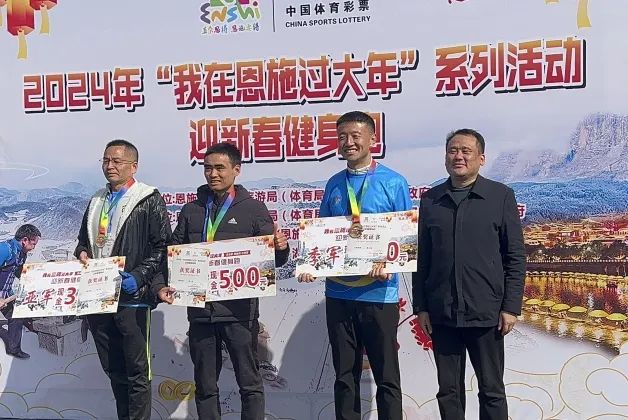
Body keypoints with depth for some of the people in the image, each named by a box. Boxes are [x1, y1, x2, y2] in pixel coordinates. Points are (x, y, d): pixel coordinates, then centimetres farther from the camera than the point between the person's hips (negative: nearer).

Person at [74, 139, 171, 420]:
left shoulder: (149, 200, -4)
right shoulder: (97, 200, 17)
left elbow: (162, 246, -9)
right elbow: (84, 238, 26)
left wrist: (138, 276, -18)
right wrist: (82, 253, 4)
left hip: (131, 298, -7)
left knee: (137, 371, -1)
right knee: (112, 369, 15)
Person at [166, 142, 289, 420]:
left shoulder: (252, 209, 3)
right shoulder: (191, 211, 11)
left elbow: (273, 259, 1)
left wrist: (281, 248, -22)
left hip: (239, 311, -3)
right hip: (200, 311, 3)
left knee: (250, 384, 4)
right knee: (205, 386, 12)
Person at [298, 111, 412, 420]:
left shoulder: (393, 182, -3)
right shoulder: (334, 184, 8)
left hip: (378, 293, -4)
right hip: (338, 293, 4)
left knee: (386, 377, 6)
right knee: (345, 375, 14)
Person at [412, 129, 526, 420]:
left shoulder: (501, 196, 0)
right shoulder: (430, 200, 7)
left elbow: (515, 257, -1)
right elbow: (422, 258, 8)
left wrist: (511, 307, -6)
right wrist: (420, 306, 4)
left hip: (486, 313, -2)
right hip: (441, 313, 3)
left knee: (491, 390, 8)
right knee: (448, 390, 11)